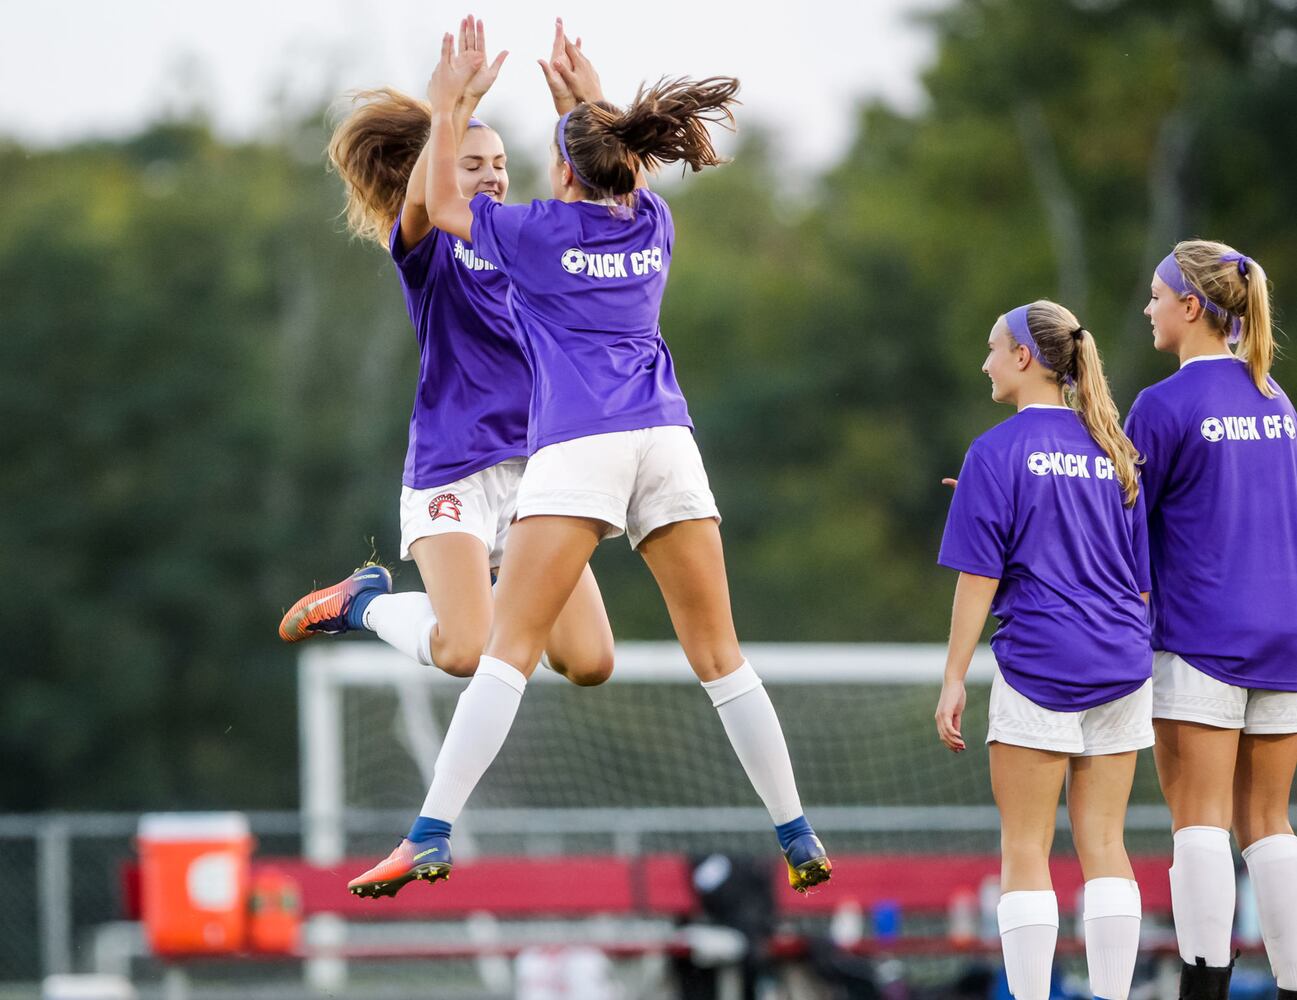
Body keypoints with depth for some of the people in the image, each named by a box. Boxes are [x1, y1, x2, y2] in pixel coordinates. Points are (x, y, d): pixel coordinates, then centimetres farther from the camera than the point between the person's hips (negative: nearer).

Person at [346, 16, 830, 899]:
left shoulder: (537, 231, 5)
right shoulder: (654, 225, 17)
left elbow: (442, 205, 21)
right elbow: (617, 180, 42)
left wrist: (444, 107, 27)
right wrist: (592, 101, 48)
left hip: (577, 447, -4)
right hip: (667, 437, 4)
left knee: (511, 650, -9)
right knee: (719, 655, 8)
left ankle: (434, 836, -15)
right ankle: (798, 837, 10)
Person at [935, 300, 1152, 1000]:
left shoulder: (996, 452, -5)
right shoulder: (1112, 450, 11)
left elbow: (980, 576, -8)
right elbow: (1143, 575, 15)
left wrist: (954, 680, -4)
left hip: (1038, 661, -5)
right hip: (1122, 666, 5)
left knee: (1025, 850, 0)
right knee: (1104, 844, 6)